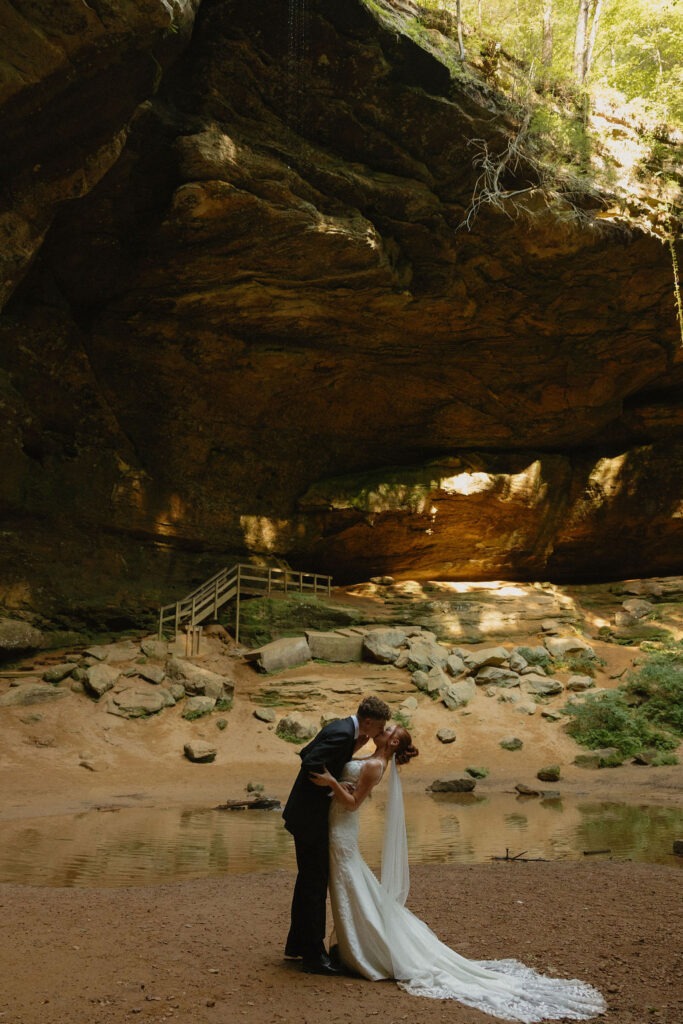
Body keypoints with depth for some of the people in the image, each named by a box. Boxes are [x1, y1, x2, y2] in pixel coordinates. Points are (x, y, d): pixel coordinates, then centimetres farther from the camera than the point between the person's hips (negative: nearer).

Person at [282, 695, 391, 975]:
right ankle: (313, 955, 6)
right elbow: (310, 763, -30)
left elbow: (306, 753, 14)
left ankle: (297, 943, 30)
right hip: (310, 816, -10)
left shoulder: (342, 728, 8)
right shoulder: (342, 733, -22)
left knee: (308, 879, 19)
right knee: (316, 883, -3)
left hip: (307, 814, 10)